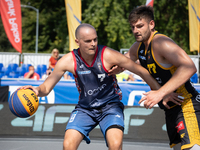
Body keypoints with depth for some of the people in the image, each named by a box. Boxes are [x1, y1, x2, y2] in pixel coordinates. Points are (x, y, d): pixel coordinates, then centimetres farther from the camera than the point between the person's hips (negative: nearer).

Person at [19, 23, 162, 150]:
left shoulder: (108, 55, -20)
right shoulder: (68, 61, -14)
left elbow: (141, 71, -11)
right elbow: (46, 87, -9)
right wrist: (37, 90, -33)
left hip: (110, 106, -2)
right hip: (85, 108, 2)